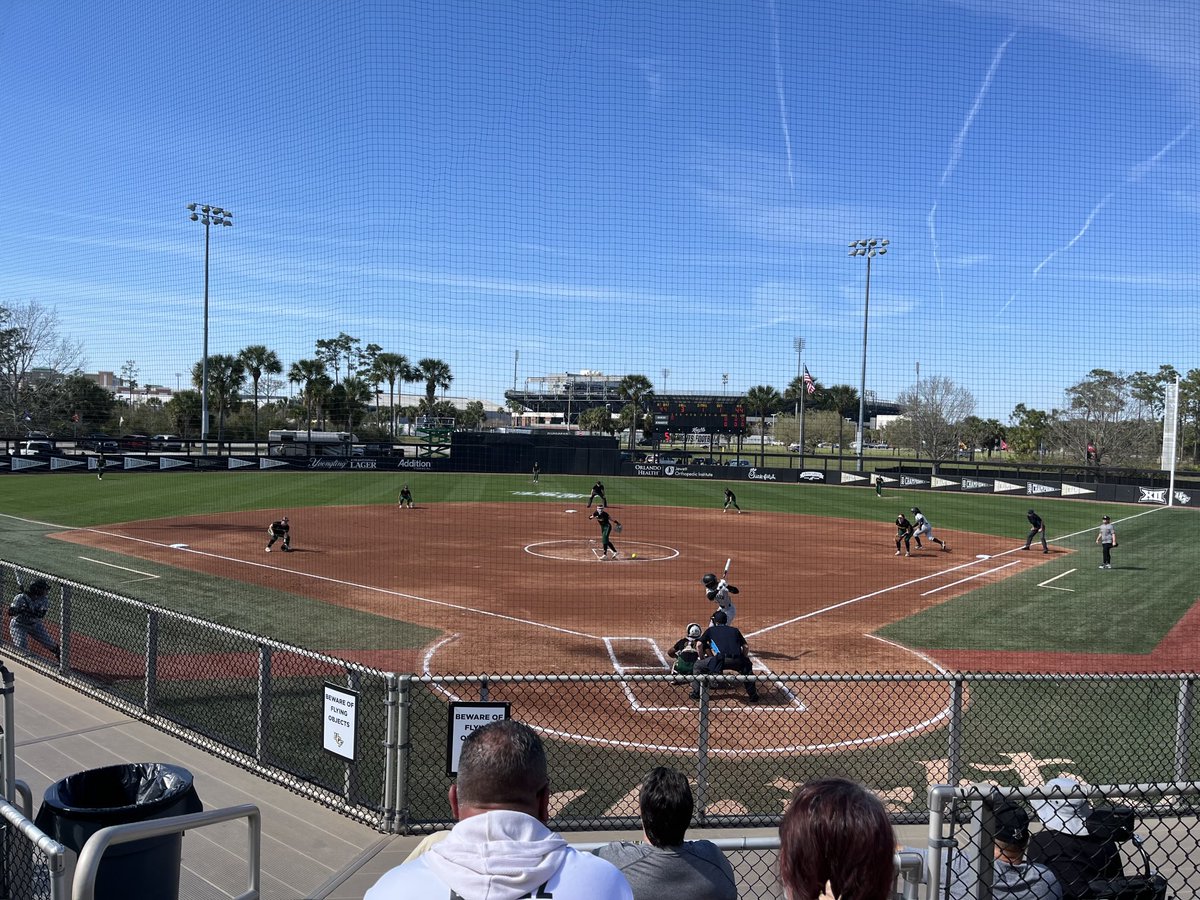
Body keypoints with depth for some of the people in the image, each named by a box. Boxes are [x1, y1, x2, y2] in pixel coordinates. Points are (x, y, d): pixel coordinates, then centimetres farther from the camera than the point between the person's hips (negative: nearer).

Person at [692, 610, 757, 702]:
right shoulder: (735, 630, 29)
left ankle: (696, 693, 13)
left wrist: (702, 659, 25)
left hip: (721, 659, -3)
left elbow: (700, 644, 12)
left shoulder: (710, 630, 22)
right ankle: (753, 695, 26)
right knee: (747, 667, 35)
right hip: (737, 660, 3)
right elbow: (746, 647, 23)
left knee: (698, 666, 19)